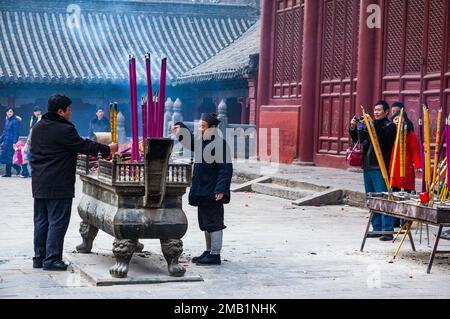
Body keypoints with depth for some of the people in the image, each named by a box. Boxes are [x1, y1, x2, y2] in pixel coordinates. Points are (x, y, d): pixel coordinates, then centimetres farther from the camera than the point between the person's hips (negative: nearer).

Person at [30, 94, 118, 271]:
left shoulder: (38, 127, 12)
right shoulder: (64, 129, -16)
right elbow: (84, 146, -11)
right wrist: (107, 149, 3)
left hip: (39, 183, 9)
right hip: (58, 186, -9)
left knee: (41, 221, 13)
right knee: (57, 222, -3)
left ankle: (39, 257, 18)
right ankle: (52, 258, -2)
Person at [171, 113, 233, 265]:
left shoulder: (219, 144, -16)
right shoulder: (201, 142, 12)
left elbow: (226, 169, -20)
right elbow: (189, 140, 31)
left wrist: (220, 190, -25)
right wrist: (180, 128, 11)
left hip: (213, 194, -10)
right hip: (202, 193, 10)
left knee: (213, 223, -3)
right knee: (205, 224, 17)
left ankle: (215, 254, 3)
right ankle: (209, 251, 27)